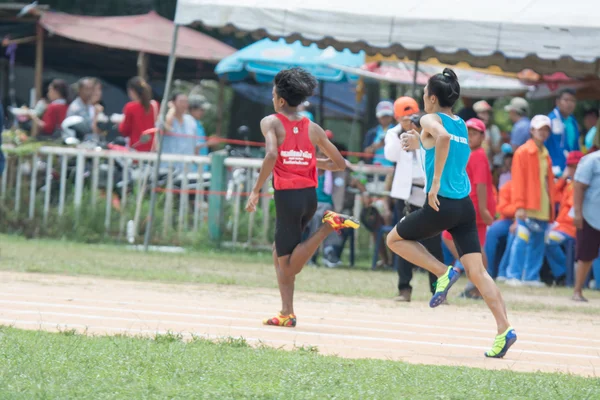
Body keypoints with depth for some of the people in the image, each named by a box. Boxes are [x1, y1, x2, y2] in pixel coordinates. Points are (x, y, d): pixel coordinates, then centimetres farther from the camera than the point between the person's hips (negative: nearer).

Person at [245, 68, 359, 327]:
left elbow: (271, 155, -22)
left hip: (287, 196, -6)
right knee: (279, 252, 21)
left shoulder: (271, 122, -3)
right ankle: (286, 313, 13)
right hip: (310, 196, 6)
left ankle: (329, 227, -18)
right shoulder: (313, 129, 10)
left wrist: (256, 191, -17)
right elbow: (340, 164, 13)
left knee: (289, 266, -1)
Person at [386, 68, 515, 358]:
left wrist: (435, 183, -25)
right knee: (477, 271, 1)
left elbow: (443, 137, -27)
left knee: (395, 240, 17)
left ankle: (443, 272, -1)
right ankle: (504, 329, -13)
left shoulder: (430, 120, -4)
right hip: (465, 204, 7)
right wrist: (421, 144, 35)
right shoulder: (461, 125, 17)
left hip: (441, 204, -7)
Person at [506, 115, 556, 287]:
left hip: (542, 207, 7)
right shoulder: (523, 152, -3)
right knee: (522, 240, -9)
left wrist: (551, 206, 12)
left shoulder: (545, 155, 17)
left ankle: (531, 276, 11)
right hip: (527, 208, -7)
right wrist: (519, 206, -14)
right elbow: (518, 181, -8)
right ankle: (513, 276, -6)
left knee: (538, 244, 6)